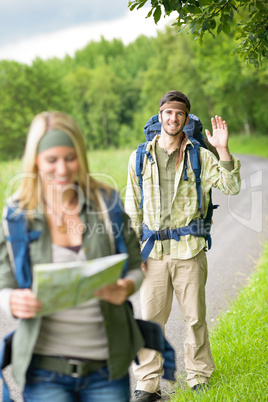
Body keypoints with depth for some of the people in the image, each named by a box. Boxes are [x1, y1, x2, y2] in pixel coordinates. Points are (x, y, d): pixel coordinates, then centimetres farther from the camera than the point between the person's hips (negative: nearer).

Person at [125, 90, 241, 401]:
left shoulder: (200, 156, 3)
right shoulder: (140, 157, 7)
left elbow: (231, 187, -6)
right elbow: (132, 208, 11)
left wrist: (223, 150, -17)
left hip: (189, 249, -1)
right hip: (153, 251, 1)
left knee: (195, 317, 6)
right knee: (150, 318, 3)